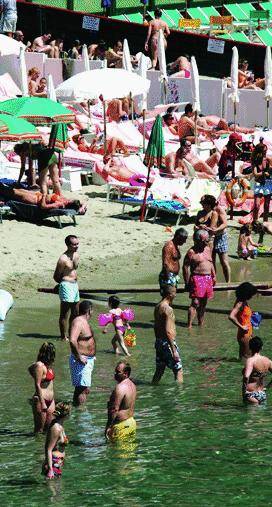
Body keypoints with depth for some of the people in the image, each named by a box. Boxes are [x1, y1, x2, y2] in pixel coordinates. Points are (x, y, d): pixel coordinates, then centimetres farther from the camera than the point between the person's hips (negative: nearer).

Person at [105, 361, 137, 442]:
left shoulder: (120, 388, -20)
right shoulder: (132, 385, 11)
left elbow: (115, 409, -22)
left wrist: (108, 427, -20)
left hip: (122, 425, -10)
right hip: (132, 422, 10)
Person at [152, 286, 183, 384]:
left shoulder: (157, 307, 10)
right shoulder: (168, 309, -18)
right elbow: (168, 331, -23)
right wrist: (174, 351, -21)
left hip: (159, 342, 9)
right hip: (168, 342, -9)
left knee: (159, 370, 17)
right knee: (178, 370, -3)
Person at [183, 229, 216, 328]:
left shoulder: (208, 249, 13)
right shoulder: (192, 252, -9)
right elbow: (185, 267, -10)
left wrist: (213, 276, 19)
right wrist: (187, 282, -13)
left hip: (208, 279, 7)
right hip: (197, 279, -7)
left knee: (203, 303, 12)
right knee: (195, 303, -14)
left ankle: (201, 324, 21)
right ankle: (189, 325, -18)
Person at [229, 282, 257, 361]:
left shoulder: (245, 302, 7)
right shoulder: (240, 303, -20)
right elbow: (231, 317, -32)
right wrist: (241, 327, -25)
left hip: (248, 333, 9)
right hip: (244, 334, -9)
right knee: (246, 356, -6)